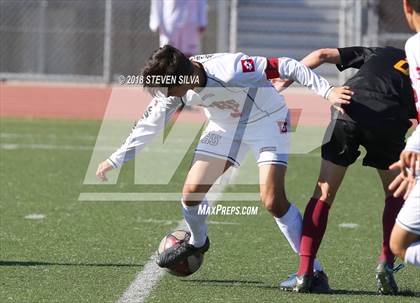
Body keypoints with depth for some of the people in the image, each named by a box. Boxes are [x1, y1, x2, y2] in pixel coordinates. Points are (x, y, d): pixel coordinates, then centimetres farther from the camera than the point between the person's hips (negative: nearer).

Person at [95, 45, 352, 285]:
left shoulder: (230, 71, -39)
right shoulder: (172, 87, -17)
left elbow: (286, 67, -32)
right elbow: (150, 125, -1)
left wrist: (327, 91, -36)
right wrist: (116, 160, 2)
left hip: (268, 120, -6)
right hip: (225, 126, 6)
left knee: (273, 201, -21)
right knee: (191, 192, -2)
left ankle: (312, 268, -10)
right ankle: (197, 242, 31)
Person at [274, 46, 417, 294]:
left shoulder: (379, 53, 32)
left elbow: (323, 55, 24)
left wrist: (283, 83, 27)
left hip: (348, 114, 1)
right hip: (389, 122, -1)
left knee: (323, 196, 11)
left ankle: (304, 273, 2)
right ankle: (386, 264, 11)